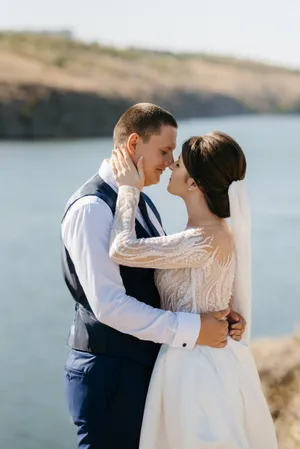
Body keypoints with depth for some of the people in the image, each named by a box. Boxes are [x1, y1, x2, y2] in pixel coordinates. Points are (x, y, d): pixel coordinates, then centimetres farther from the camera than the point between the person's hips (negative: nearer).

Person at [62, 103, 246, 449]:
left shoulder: (142, 205, 14)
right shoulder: (91, 208, -16)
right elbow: (108, 304, -24)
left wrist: (219, 315, -3)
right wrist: (191, 330, -23)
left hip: (145, 366, 9)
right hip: (108, 371, -9)